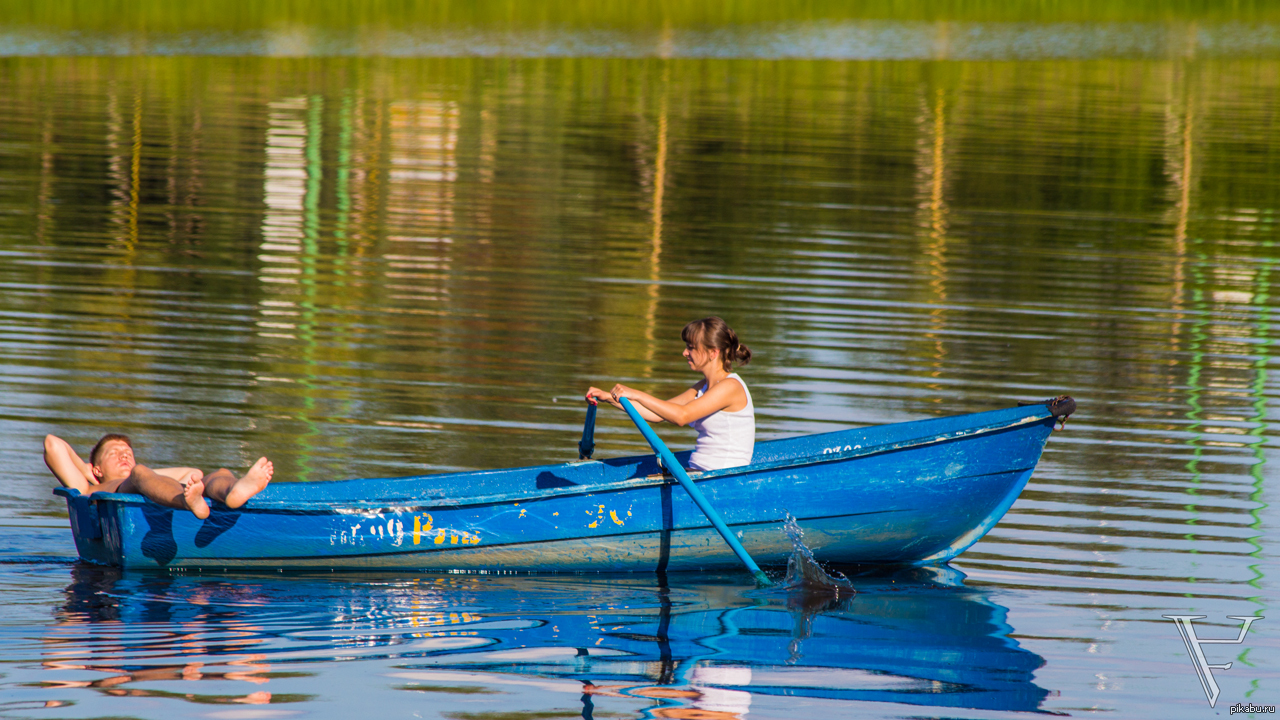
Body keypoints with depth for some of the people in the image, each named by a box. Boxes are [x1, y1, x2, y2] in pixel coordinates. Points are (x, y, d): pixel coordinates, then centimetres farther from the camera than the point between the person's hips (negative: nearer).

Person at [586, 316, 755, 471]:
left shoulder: (731, 387, -13)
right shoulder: (703, 387, 16)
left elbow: (682, 416, -23)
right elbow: (658, 415, 13)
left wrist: (636, 395, -21)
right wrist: (610, 398, 6)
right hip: (698, 473, 9)